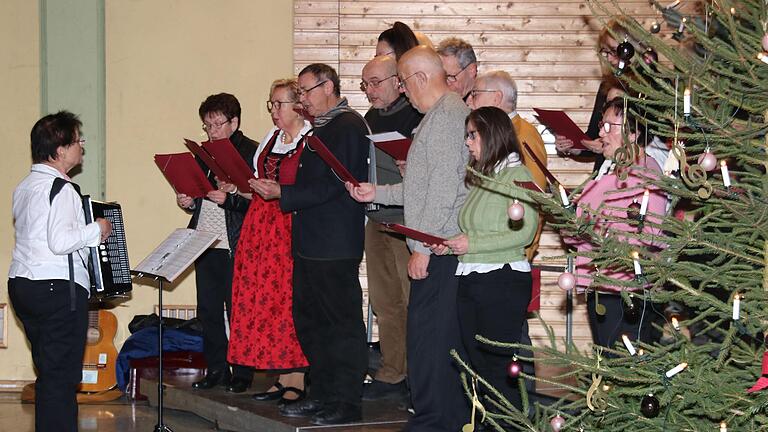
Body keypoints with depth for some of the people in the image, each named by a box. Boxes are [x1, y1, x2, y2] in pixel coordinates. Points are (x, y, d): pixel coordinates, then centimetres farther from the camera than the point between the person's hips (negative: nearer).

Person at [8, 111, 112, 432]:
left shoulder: (23, 187, 15)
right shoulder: (60, 188, -14)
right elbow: (60, 241, -24)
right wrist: (97, 230, -10)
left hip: (21, 285, 9)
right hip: (57, 288, -9)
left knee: (48, 373, 16)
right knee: (62, 375, -6)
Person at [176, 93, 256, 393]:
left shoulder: (251, 152, -7)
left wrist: (228, 198, -25)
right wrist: (188, 202, 4)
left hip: (236, 244, -7)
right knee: (208, 310, 10)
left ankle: (242, 373, 8)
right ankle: (216, 369, 20)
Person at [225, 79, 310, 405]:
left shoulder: (313, 140, -7)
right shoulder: (271, 138, 17)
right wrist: (239, 187, 5)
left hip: (294, 228, -8)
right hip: (261, 226, 8)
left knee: (290, 300, -7)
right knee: (265, 301, 5)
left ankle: (298, 382, 0)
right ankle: (283, 379, 12)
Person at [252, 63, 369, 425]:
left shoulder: (348, 126, -12)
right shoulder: (321, 128, 20)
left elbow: (333, 185, -20)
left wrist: (282, 192, -18)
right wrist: (272, 189, 8)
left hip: (335, 245, -11)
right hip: (310, 243, 11)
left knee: (342, 323, -4)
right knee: (309, 321, 14)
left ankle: (346, 403, 1)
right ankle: (321, 395, 22)